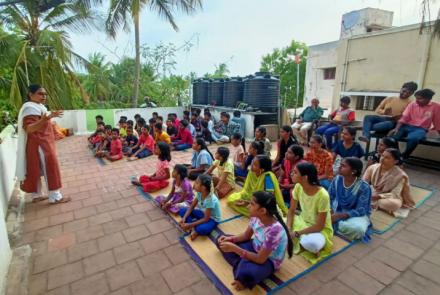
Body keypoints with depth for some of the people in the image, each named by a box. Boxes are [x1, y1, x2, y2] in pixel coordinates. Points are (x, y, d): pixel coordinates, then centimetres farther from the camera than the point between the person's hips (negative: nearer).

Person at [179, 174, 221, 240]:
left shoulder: (211, 200, -34)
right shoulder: (199, 193, -13)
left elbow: (206, 219, -27)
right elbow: (191, 207, -3)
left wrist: (190, 225, -28)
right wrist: (184, 218, -17)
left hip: (212, 219, -7)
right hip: (203, 213, 7)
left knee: (202, 229, -40)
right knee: (182, 210, -6)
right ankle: (194, 227, -15)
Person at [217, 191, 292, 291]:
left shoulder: (274, 230, -36)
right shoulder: (256, 217, -15)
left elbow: (260, 259, -29)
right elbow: (246, 235, 3)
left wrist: (234, 248, -31)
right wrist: (230, 239, -15)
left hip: (268, 260, -7)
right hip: (255, 248, 7)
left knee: (245, 274, -39)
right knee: (222, 241, 2)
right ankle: (241, 266, -8)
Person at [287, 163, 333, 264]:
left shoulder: (322, 195, -32)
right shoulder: (298, 187, -15)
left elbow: (319, 226, -24)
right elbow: (291, 211, -5)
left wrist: (296, 233, -26)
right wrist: (288, 229, -21)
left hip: (321, 230, -6)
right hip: (303, 221, 6)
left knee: (310, 243, -39)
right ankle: (302, 243, 1)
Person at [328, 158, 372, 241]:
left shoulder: (364, 187, -20)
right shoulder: (337, 179, -9)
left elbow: (360, 210, -20)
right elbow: (329, 197, -2)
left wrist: (340, 216, -28)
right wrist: (330, 211, -22)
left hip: (357, 214, -2)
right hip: (337, 210, 2)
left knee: (357, 229, -35)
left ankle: (334, 226, -11)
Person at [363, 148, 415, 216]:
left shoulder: (400, 175, -17)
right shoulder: (373, 167, -8)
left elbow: (395, 194, -19)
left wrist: (379, 196, -32)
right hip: (371, 193, 3)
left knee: (395, 204, -38)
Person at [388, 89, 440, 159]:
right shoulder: (412, 104, 6)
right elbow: (404, 118, -2)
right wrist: (397, 128, -17)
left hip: (421, 129, -2)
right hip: (407, 126, 2)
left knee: (413, 138, -39)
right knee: (392, 136, -31)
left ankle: (404, 157, -19)